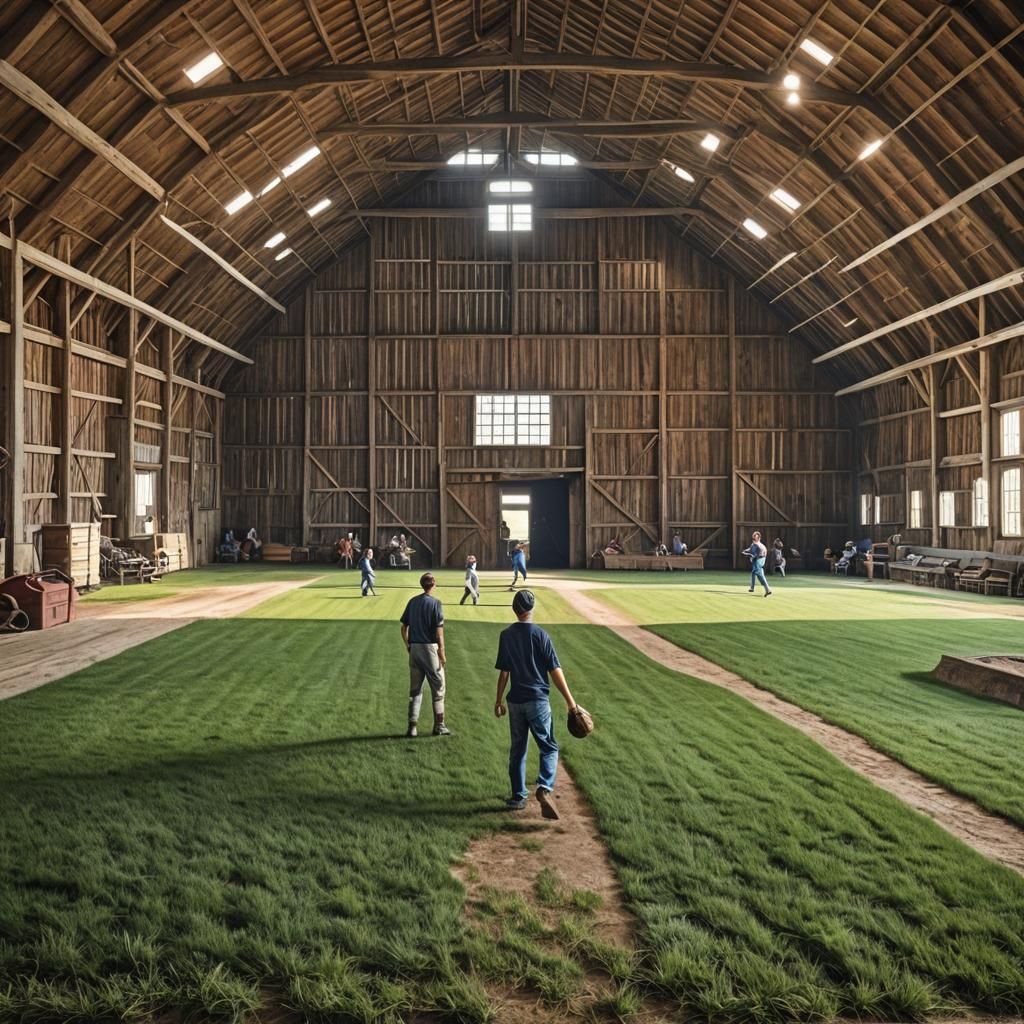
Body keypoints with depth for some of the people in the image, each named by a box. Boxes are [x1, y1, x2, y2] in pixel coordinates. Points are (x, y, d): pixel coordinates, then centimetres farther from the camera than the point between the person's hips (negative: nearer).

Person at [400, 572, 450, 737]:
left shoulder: (412, 601, 6)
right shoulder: (435, 603, -10)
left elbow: (404, 627, 7)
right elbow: (439, 631, -14)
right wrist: (442, 653, -9)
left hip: (414, 648, 5)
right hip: (430, 648, -5)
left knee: (415, 689, 11)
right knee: (438, 688, 8)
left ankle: (412, 726, 9)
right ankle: (439, 725, 13)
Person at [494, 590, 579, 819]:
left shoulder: (506, 635, 1)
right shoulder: (540, 634, -9)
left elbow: (504, 672, 2)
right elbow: (555, 671, -10)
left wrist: (498, 701, 12)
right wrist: (570, 701, -6)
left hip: (515, 701, 4)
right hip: (538, 700, -4)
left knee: (517, 749, 15)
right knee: (549, 747, 4)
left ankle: (518, 797, 19)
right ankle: (544, 788, -18)